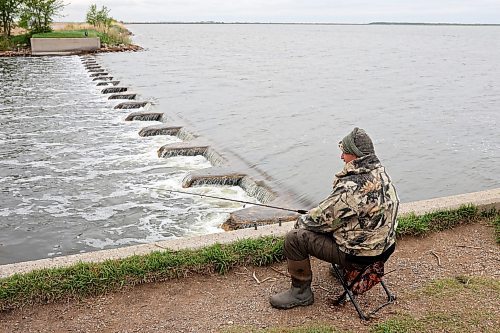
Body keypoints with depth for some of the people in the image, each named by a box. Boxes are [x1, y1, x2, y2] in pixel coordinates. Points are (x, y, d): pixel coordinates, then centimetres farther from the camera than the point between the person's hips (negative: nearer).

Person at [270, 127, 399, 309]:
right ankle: (340, 267, 39)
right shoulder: (381, 173, 0)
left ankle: (300, 292, 7)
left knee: (294, 238, -9)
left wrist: (301, 221, 0)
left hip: (359, 253, -9)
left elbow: (323, 218, -20)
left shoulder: (352, 187, -30)